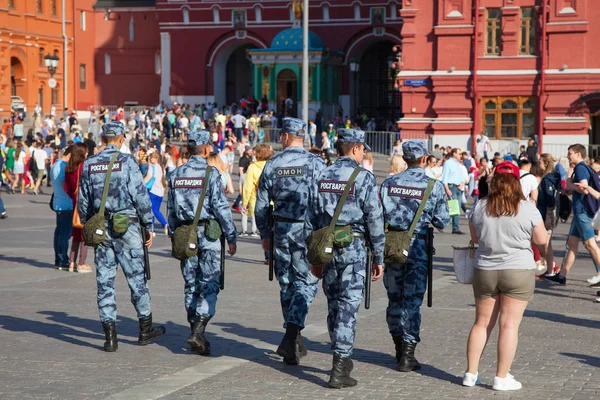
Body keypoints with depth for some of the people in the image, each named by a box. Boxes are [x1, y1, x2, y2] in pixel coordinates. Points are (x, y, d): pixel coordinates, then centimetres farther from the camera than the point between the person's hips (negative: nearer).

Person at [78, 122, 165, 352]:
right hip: (127, 227, -4)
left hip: (100, 228, 4)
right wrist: (148, 226, -2)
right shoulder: (127, 162, -8)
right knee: (136, 278, 7)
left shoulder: (89, 164, 5)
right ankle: (146, 329, 17)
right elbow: (141, 196, -10)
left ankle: (110, 336, 4)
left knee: (105, 281, 5)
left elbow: (83, 201, 10)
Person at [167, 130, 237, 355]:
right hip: (209, 235, -5)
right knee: (209, 284, -3)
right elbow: (221, 208, -12)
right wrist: (231, 237, -6)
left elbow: (171, 210, 11)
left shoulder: (176, 175, 7)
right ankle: (198, 331, -15)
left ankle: (196, 333, 15)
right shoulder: (211, 174, -10)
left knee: (191, 284, 12)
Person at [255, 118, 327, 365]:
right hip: (308, 230, -3)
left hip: (281, 229, 3)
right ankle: (292, 334, -19)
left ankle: (294, 344, 19)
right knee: (306, 282, 0)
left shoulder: (272, 165, 2)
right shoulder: (315, 163, -7)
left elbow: (261, 206, 7)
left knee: (286, 283, 13)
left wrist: (265, 235, 18)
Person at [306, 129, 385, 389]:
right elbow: (375, 221, -8)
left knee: (333, 305, 16)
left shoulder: (322, 177, 8)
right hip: (354, 249, -5)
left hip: (326, 247, 5)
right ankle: (339, 370, -6)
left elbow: (311, 219, 9)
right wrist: (379, 257, 0)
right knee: (347, 308, -4)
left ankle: (342, 359, 29)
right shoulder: (364, 178, -7)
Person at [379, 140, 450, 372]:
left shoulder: (389, 183, 1)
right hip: (417, 246, -3)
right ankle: (407, 355, -1)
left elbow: (377, 215, 1)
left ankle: (399, 349, 26)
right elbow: (442, 222, -2)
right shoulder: (434, 187, -5)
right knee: (412, 300, 2)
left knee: (394, 298, 14)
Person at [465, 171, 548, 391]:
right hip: (518, 271, -3)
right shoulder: (528, 209, -8)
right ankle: (502, 378, 3)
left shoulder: (480, 207, 0)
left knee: (482, 323, 13)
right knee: (509, 324, 1)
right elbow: (542, 240, -2)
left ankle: (471, 373, 16)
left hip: (485, 271, 3)